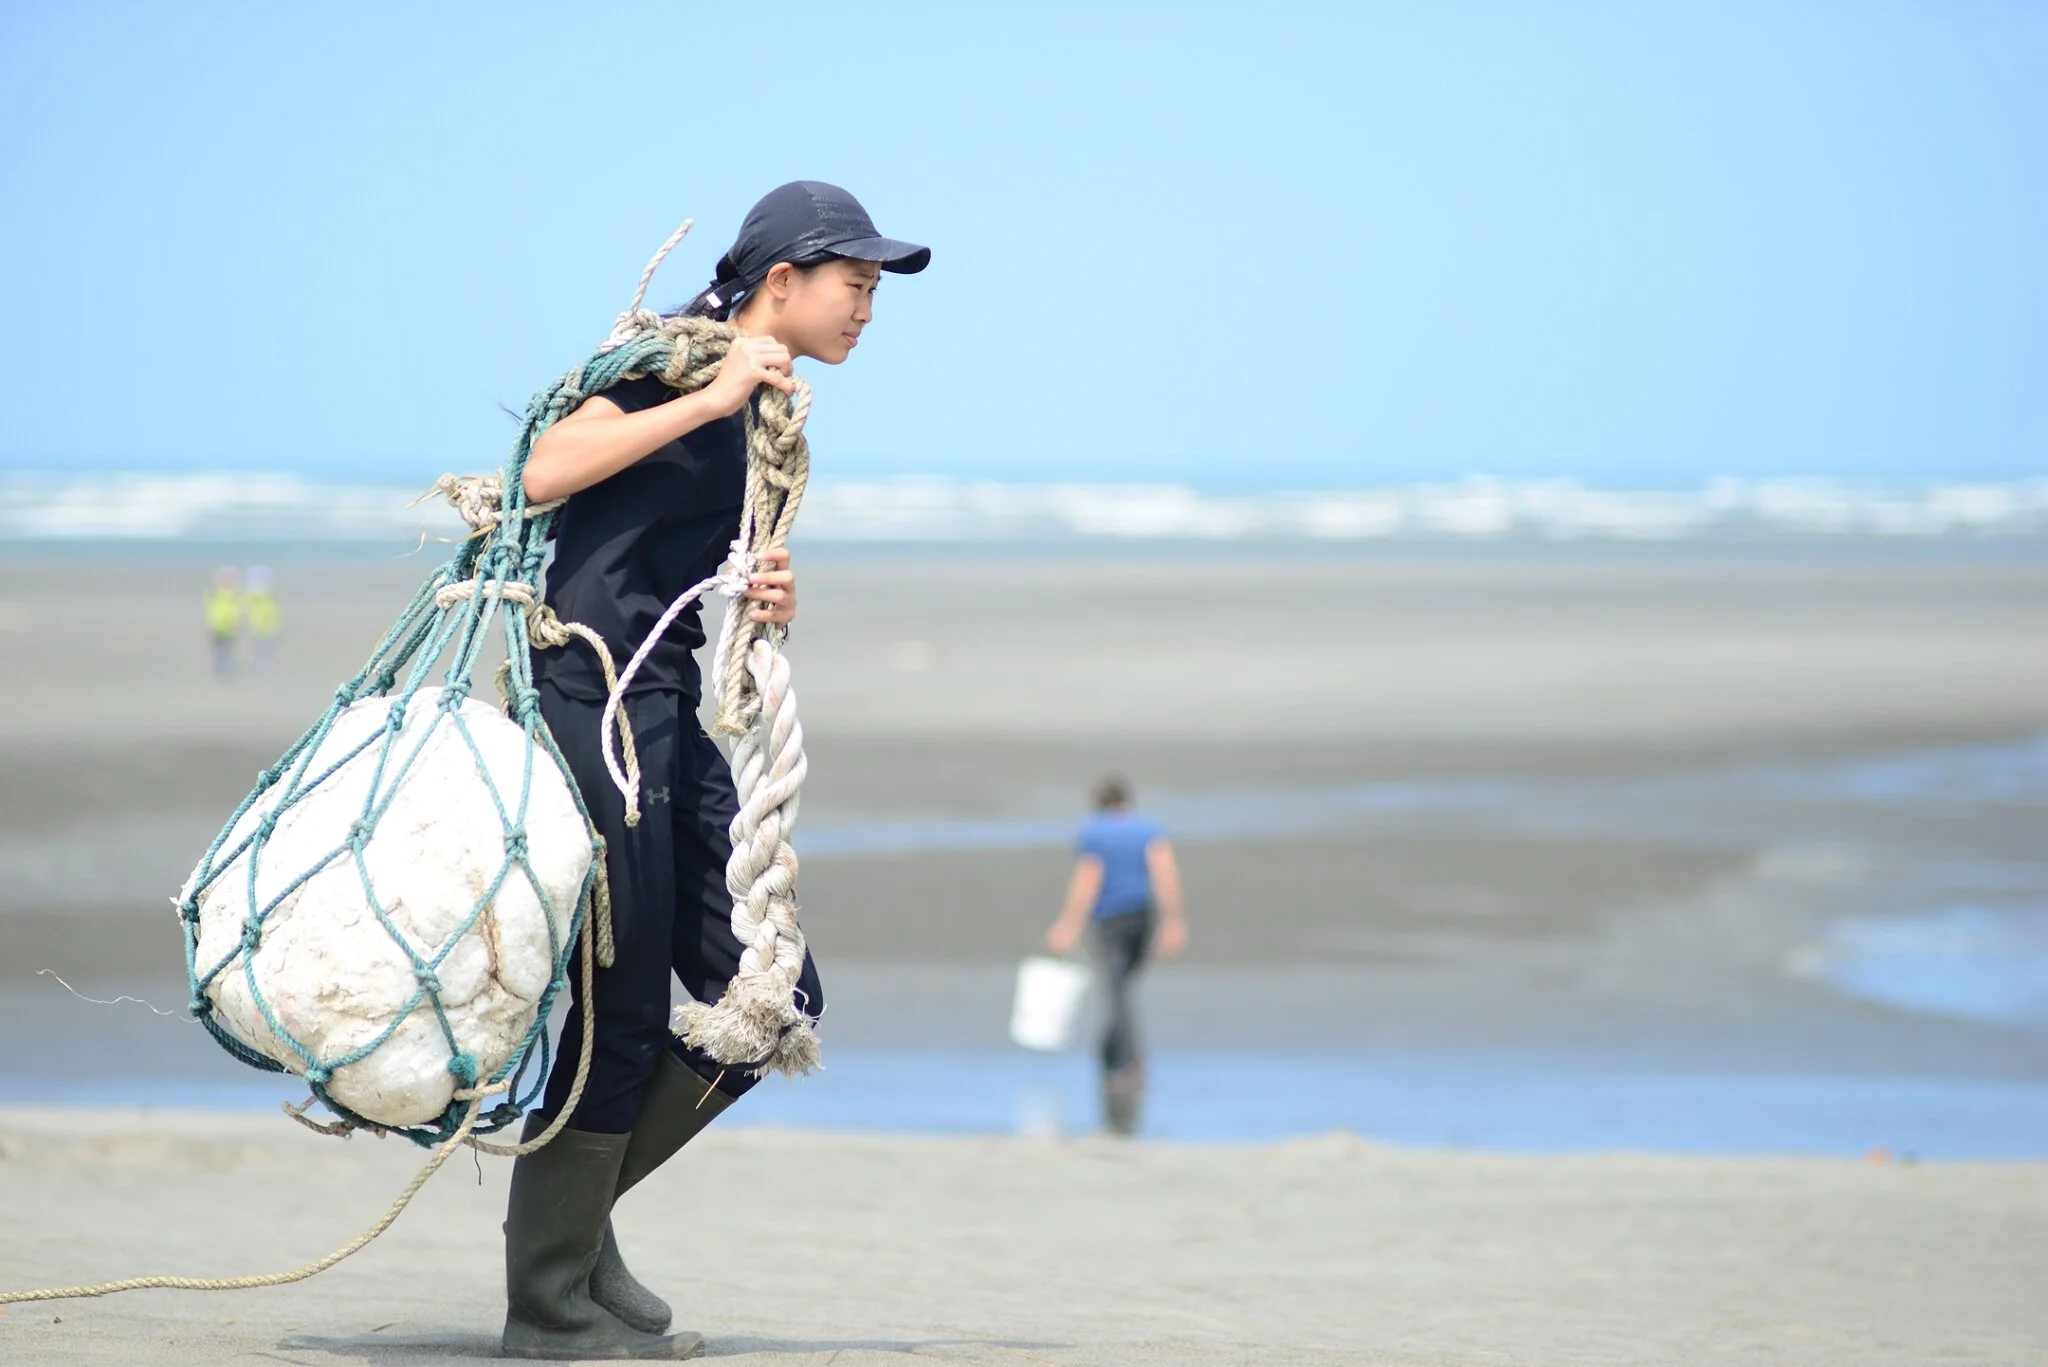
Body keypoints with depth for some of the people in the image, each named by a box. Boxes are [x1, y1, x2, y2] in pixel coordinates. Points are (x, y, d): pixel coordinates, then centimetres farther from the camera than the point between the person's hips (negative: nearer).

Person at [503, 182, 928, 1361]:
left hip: (668, 713, 9)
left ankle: (572, 1211, 18)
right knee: (618, 1010, -6)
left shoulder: (774, 424, 19)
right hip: (594, 697, -9)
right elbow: (545, 469, -22)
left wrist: (768, 604, 4)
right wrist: (714, 398, -20)